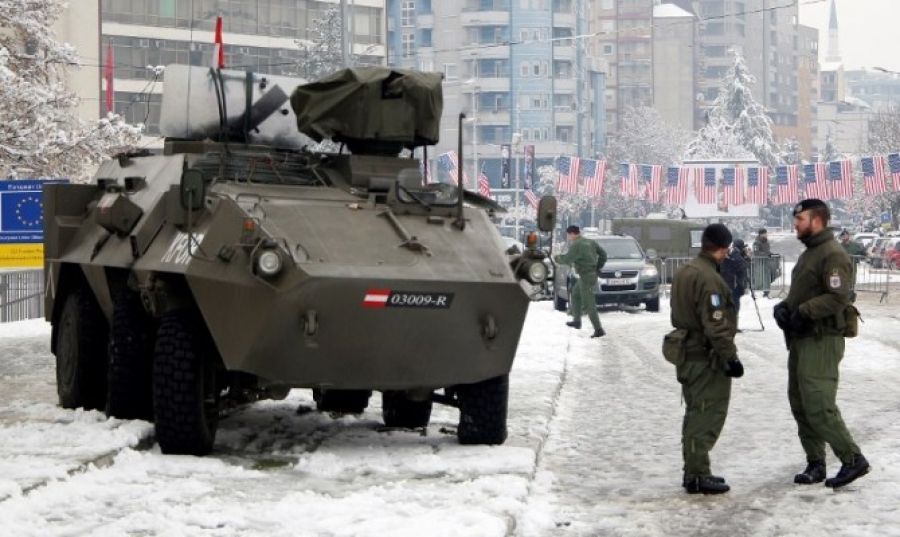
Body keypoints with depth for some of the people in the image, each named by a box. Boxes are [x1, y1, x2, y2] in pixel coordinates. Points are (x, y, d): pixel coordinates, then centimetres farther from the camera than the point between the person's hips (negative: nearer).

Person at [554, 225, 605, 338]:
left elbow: (567, 259, -23)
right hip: (592, 273, 9)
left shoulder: (576, 245, -16)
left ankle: (599, 330, -9)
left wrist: (557, 258, -3)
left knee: (588, 304, -6)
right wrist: (598, 269, 15)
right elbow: (603, 254, 12)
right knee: (574, 295, 25)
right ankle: (577, 321, 30)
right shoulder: (590, 242, 10)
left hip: (586, 277, -9)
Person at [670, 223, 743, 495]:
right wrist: (730, 357, -17)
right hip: (707, 359, -10)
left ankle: (694, 472, 24)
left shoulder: (683, 271, 9)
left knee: (695, 415, 17)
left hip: (687, 355, 10)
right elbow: (716, 326, -24)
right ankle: (698, 476, -2)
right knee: (706, 418, -4)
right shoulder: (709, 279, -22)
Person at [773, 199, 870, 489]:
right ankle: (815, 464, 17)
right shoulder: (808, 253, 18)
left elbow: (839, 297, -23)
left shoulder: (832, 255, -14)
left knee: (819, 406, -14)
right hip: (800, 340, 10)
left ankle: (853, 459, -4)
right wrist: (783, 306, 2)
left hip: (822, 341, -10)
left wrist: (803, 312, -22)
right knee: (800, 405, 10)